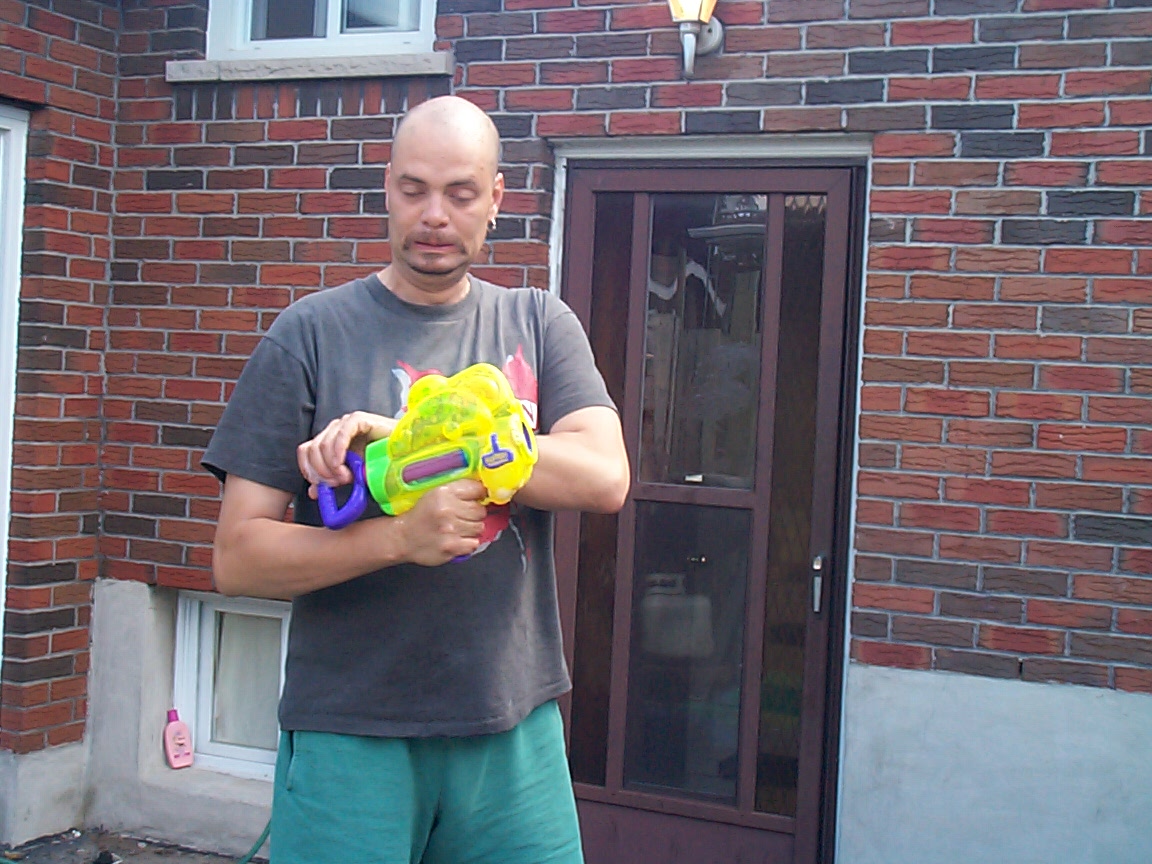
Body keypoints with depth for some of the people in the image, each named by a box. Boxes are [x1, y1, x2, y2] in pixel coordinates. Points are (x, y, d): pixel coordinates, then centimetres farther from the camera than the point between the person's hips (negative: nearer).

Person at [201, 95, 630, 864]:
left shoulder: (540, 324, 7)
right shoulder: (312, 333, -1)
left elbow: (605, 478, -10)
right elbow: (238, 558, -5)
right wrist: (398, 537, -21)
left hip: (516, 725, 2)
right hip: (349, 733, -2)